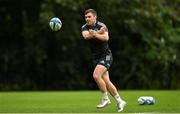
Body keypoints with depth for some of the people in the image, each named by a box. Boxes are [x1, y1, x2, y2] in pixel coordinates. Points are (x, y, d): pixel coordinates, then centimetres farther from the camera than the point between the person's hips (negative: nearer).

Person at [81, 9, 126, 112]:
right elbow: (86, 36, -18)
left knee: (96, 76, -23)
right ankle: (120, 101, 13)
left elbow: (106, 38, -29)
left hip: (106, 55, -6)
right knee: (106, 81, 3)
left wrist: (95, 34, -42)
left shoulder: (101, 26, -11)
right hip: (96, 57, 6)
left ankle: (105, 99, -9)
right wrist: (99, 32, -26)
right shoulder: (84, 28, 4)